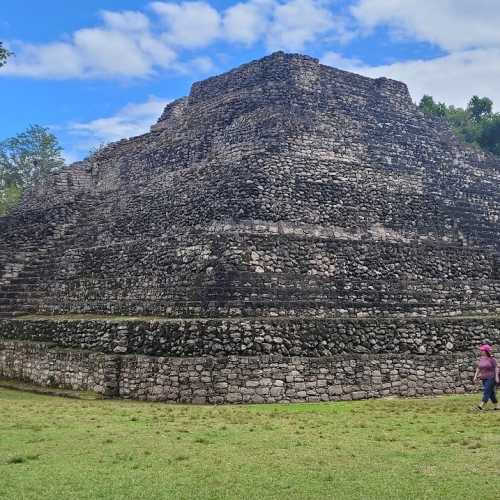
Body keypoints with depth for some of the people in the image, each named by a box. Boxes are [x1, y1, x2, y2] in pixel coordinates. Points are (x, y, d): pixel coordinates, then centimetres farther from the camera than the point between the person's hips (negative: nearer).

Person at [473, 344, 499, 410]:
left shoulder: (491, 359, -10)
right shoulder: (481, 359, 8)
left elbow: (496, 368, -9)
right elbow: (478, 368, 12)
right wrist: (475, 376, 5)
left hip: (491, 378, -7)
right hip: (484, 378, 7)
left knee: (487, 391, -13)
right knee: (491, 393, 11)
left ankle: (481, 405, -20)